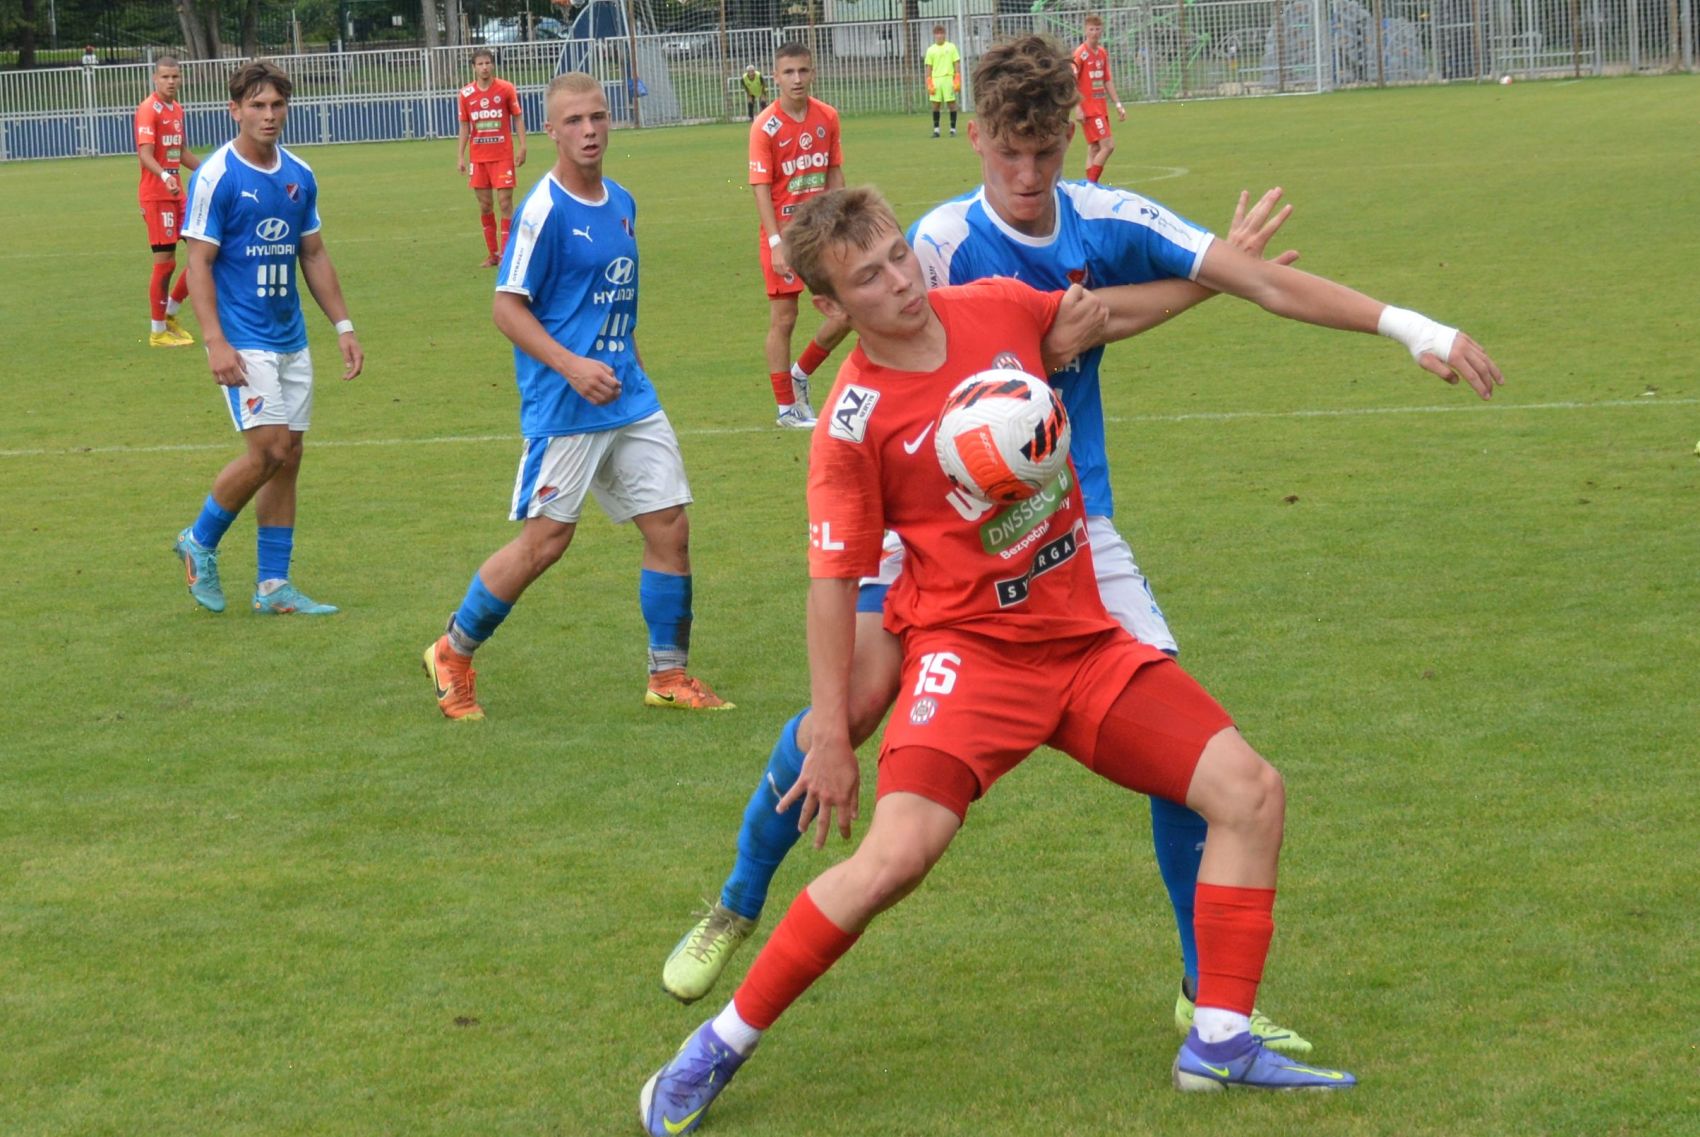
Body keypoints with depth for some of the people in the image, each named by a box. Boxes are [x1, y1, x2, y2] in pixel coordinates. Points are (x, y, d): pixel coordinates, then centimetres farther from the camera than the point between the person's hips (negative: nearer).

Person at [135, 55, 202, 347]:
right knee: (165, 261, -5)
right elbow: (145, 154, -23)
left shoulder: (177, 109, 13)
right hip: (156, 195, -8)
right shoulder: (148, 110, -12)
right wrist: (164, 176, -39)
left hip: (178, 193, 8)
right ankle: (157, 331, 6)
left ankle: (169, 313, 19)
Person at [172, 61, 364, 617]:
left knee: (288, 456, 5)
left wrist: (344, 327, 12)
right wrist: (215, 342, -19)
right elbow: (199, 263, -11)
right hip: (243, 340, -7)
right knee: (269, 449, -14)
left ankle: (273, 586, 11)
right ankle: (200, 542, 8)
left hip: (291, 337, 7)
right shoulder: (215, 176, -10)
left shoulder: (299, 176, 8)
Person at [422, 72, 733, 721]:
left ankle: (669, 677, 14)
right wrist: (572, 366, -23)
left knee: (670, 527, 3)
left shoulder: (621, 203, 11)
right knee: (544, 541, -3)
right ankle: (453, 653, 15)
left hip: (630, 400, 7)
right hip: (563, 409, -7)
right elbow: (507, 308, -13)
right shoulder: (545, 209, -13)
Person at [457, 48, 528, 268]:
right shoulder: (466, 94, 4)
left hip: (503, 156, -3)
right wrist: (460, 156, 5)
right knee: (484, 205, 5)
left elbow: (518, 118, 2)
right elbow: (464, 126, 10)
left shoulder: (506, 89, -2)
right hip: (477, 157, 3)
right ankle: (493, 254, 14)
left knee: (505, 203, -7)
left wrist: (522, 147, -8)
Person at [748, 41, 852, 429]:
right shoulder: (765, 126, -11)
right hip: (784, 233, -5)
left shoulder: (827, 117, 3)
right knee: (783, 319, 1)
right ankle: (786, 407, 11)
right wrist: (776, 244, -18)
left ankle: (800, 374, 23)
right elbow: (761, 188, -12)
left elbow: (835, 174, 11)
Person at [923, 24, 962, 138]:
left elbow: (957, 64, 3)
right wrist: (929, 84, -1)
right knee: (935, 104, 0)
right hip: (935, 79, 2)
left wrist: (957, 81, -5)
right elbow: (928, 67, 8)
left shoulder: (951, 47, 5)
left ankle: (953, 129, 2)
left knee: (951, 103, -2)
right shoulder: (931, 50, 8)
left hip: (948, 78, -2)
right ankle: (936, 129, 7)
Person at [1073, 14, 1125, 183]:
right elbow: (1071, 83, -14)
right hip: (1089, 109, -8)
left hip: (1101, 108, 8)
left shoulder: (1103, 53, 11)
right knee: (1108, 145, -14)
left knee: (1095, 149, 8)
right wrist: (1077, 108, -19)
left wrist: (1118, 104, 14)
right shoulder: (1080, 54, -12)